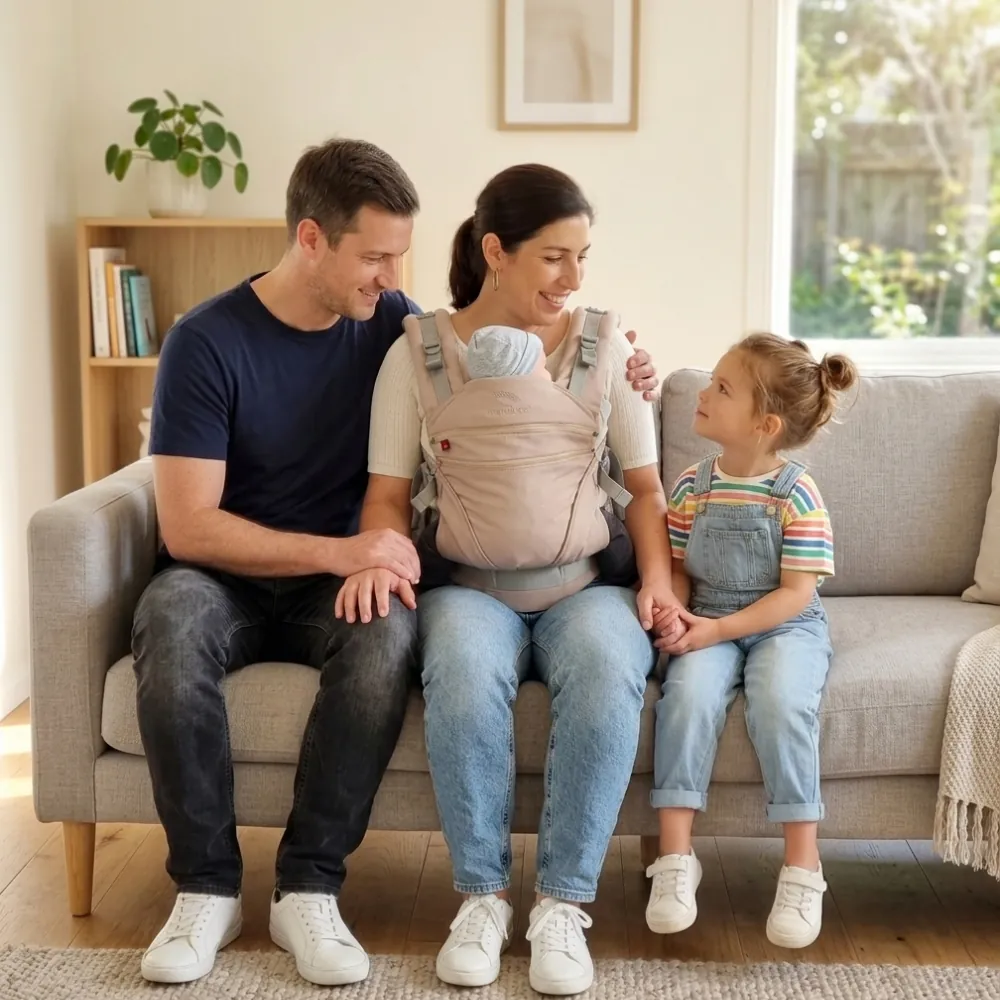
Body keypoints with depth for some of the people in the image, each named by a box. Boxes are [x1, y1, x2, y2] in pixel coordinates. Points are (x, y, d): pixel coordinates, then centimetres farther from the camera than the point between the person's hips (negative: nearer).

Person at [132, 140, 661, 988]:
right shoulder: (207, 342, -14)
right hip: (226, 576, -2)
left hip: (339, 578, 2)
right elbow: (187, 527, -17)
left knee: (390, 630, -33)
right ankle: (207, 886, -22)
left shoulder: (390, 322, -2)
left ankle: (309, 887, -22)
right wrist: (335, 551, -27)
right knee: (171, 619, -37)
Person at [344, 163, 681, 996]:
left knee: (608, 666, -35)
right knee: (465, 667, -37)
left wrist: (658, 577, -10)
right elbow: (389, 495, 3)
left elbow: (645, 486, 7)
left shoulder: (604, 347, 7)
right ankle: (482, 894, -17)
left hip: (584, 578, 1)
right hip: (469, 579, -1)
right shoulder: (419, 350, 3)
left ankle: (563, 903, -21)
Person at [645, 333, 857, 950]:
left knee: (780, 701, -32)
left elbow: (796, 593, -12)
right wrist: (673, 613, -13)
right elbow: (677, 567, 9)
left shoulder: (797, 495, -10)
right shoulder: (693, 487, 3)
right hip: (707, 624, 3)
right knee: (688, 692, -27)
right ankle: (675, 858, -24)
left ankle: (803, 866, -21)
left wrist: (718, 628, -20)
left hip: (785, 625, -3)